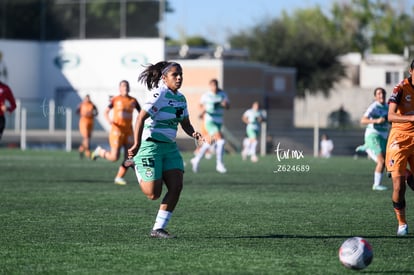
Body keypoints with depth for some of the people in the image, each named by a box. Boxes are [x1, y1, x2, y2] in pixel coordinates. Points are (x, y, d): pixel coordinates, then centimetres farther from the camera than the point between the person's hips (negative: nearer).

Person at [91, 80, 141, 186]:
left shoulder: (133, 101, 8)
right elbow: (106, 112, 0)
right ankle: (100, 151, 20)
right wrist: (109, 120, -20)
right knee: (114, 157, -8)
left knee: (129, 158, -4)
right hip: (117, 130, -4)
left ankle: (119, 177, 10)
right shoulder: (115, 99, -1)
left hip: (128, 131, 4)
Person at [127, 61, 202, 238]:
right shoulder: (159, 94, -15)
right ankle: (137, 166, 25)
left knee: (176, 187, -7)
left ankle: (158, 229, 1)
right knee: (153, 194, -6)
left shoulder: (180, 98, 10)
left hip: (169, 147, 8)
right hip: (151, 146, -8)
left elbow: (185, 124, 18)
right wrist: (136, 145, -32)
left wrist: (193, 133, -6)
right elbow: (141, 118, -22)